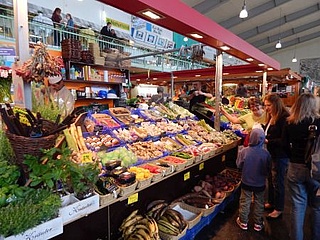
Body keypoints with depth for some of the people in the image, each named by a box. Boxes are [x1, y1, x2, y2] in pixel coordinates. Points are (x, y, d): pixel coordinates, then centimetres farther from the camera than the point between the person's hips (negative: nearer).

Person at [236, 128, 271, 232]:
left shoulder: (243, 151, -22)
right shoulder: (266, 153, -19)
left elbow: (239, 165, -8)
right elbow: (268, 169, -6)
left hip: (246, 182, 0)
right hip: (260, 183, 1)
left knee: (245, 202, 15)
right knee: (259, 203, 18)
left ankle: (243, 222, 29)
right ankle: (258, 224, 31)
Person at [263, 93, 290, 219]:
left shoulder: (284, 118, -19)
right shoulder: (272, 118, 9)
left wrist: (268, 141, -23)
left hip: (280, 156, -9)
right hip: (272, 154, 9)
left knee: (277, 181, 6)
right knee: (270, 179, 20)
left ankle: (279, 209, 24)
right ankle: (271, 202, 38)